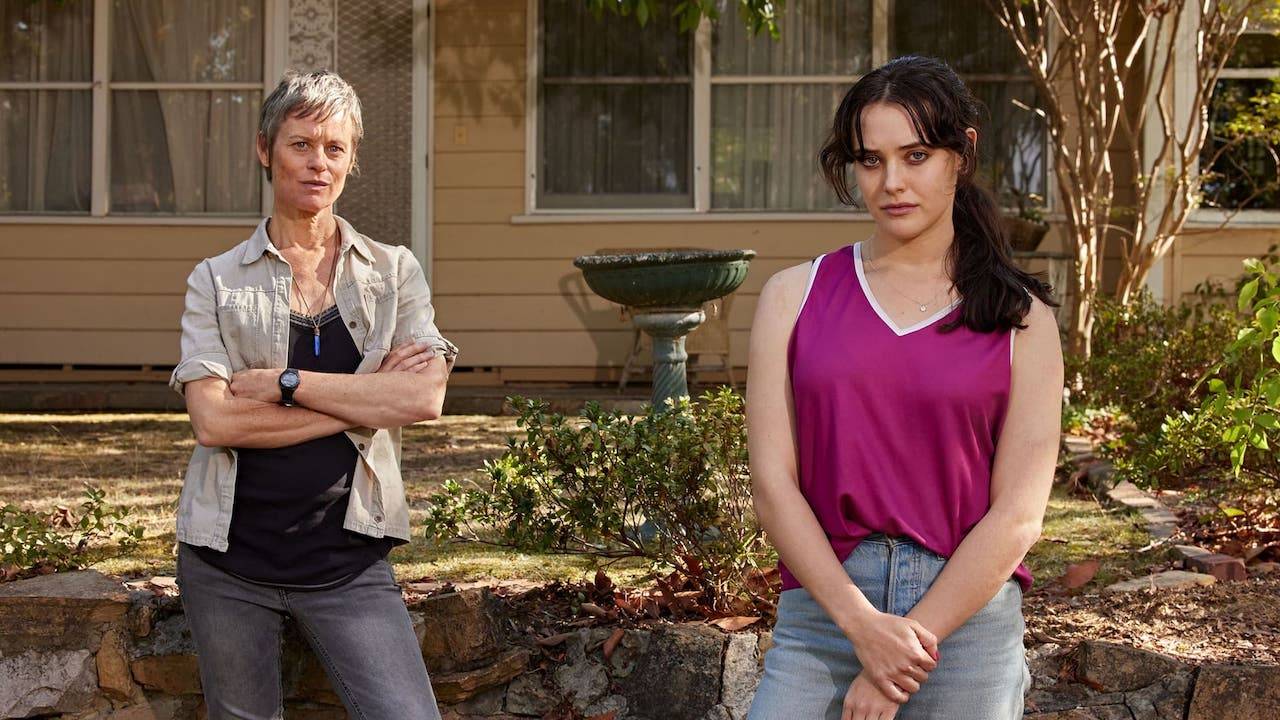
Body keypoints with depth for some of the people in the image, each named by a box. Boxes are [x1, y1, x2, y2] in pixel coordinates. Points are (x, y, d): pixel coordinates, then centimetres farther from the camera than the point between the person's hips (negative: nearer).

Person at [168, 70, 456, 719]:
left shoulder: (393, 272, 7)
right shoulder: (217, 281, 3)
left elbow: (425, 398, -9)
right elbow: (213, 419, -11)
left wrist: (285, 383, -12)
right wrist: (367, 399, -10)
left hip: (347, 560, 0)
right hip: (230, 559, 0)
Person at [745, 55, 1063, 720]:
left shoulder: (1022, 319, 3)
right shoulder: (795, 297, 6)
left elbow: (1017, 515, -4)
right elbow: (772, 483, -1)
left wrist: (903, 655, -10)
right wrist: (862, 623, -11)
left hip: (967, 612, 0)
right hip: (822, 609, 1)